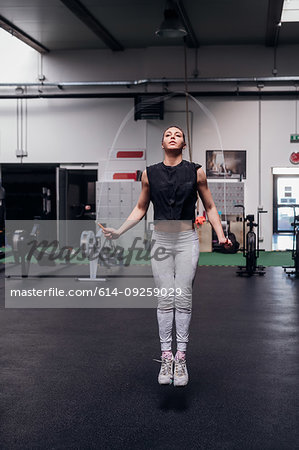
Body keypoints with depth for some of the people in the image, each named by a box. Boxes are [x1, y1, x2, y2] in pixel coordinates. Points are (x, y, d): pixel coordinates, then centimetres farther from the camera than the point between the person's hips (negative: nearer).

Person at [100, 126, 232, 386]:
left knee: (183, 300, -2)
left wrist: (221, 235, -4)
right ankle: (166, 358, 8)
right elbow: (140, 209, 14)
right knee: (165, 300, 0)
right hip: (161, 241, 1)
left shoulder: (196, 172, 0)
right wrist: (118, 232, 5)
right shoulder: (149, 174, 4)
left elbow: (210, 207, 8)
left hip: (187, 241, -1)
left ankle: (181, 359, 6)